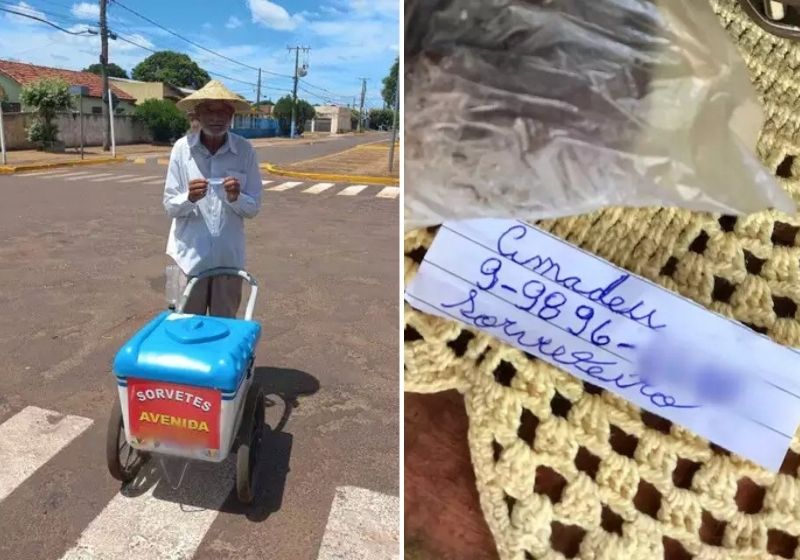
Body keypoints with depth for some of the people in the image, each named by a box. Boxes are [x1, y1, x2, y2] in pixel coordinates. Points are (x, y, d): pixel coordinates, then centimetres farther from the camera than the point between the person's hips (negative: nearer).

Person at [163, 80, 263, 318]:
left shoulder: (245, 151, -5)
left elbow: (254, 207, -1)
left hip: (229, 256, 1)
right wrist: (189, 198, -23)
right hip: (192, 255, 0)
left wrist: (236, 198, -21)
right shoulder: (182, 148, -7)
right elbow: (170, 206, -3)